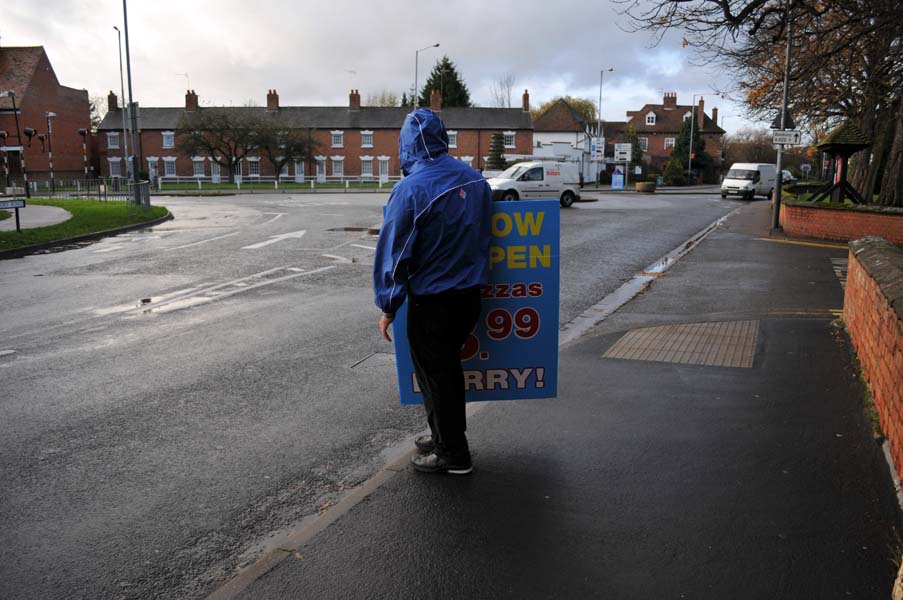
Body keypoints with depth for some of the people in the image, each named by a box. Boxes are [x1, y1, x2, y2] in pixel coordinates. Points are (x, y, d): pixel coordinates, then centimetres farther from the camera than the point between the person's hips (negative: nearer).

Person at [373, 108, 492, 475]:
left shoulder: (411, 189, -18)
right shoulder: (475, 179, 2)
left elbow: (393, 252, -15)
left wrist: (388, 308, -8)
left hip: (431, 301, -7)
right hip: (470, 294, 7)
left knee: (434, 375, 8)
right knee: (449, 366, 21)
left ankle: (452, 455, 20)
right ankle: (446, 435, 37)